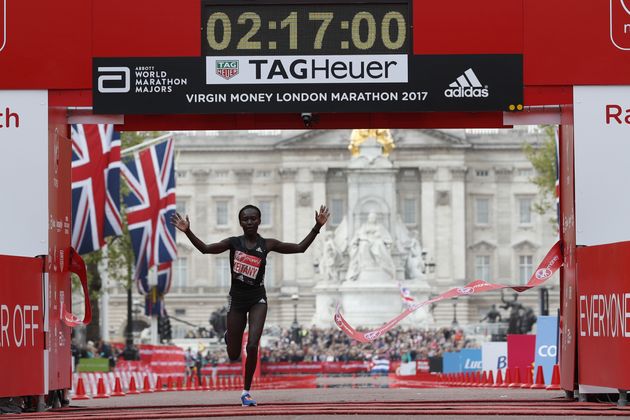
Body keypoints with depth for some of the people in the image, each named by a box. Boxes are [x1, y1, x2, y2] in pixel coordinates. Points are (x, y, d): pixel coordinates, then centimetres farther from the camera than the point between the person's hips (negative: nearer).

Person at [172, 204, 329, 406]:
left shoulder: (267, 244, -4)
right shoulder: (234, 243, -5)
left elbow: (300, 248, -2)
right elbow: (205, 248, -12)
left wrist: (317, 228, -11)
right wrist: (188, 232, -25)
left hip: (258, 300, 0)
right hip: (237, 299, 0)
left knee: (252, 347, -18)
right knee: (234, 356, 8)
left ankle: (246, 391, -1)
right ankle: (229, 336, 48)